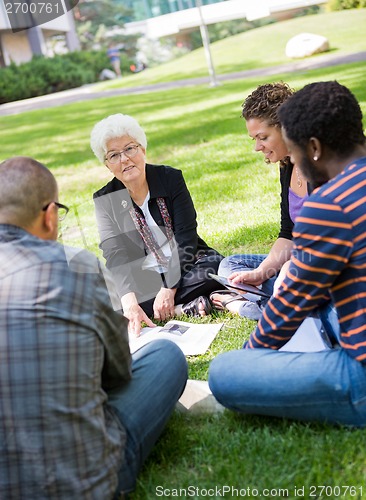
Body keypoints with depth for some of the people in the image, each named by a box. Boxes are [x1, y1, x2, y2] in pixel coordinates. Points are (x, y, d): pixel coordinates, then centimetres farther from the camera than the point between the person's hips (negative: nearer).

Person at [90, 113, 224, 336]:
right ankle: (183, 307, -24)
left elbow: (186, 237, -11)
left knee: (215, 266, -31)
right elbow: (116, 256, -18)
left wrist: (169, 289, -23)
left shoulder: (171, 178, -5)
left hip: (184, 266, 0)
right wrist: (130, 303, -36)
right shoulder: (105, 200, -5)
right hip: (142, 280, 1)